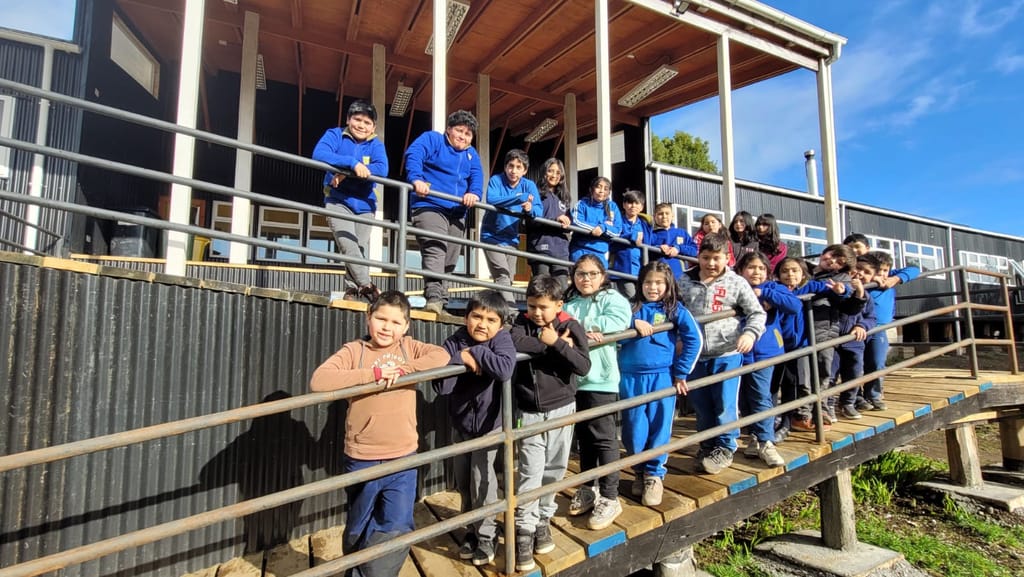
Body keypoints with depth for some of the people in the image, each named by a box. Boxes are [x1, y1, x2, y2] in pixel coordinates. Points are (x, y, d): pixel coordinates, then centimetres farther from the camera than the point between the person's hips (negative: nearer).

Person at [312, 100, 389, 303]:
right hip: (338, 202, -2)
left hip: (364, 204, 2)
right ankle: (367, 286, -13)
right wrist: (352, 163, -29)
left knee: (359, 248, -1)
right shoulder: (335, 135, 1)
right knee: (349, 246, -17)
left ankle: (351, 290, 9)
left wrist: (346, 174, -23)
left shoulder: (376, 145, 5)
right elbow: (319, 154, -18)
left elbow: (382, 169, -15)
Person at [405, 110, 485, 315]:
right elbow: (413, 155, -12)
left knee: (450, 261, 7)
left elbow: (477, 177, 4)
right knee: (435, 250, -25)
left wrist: (474, 193, -19)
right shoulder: (432, 139, 6)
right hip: (429, 207, -6)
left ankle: (441, 304, 14)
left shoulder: (471, 154, 22)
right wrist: (416, 179, -32)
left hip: (457, 214, 6)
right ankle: (433, 297, -33)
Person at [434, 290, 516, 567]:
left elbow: (505, 370, -38)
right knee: (463, 482, 15)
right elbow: (440, 386, -21)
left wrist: (475, 352, -30)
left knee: (481, 479, -1)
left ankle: (486, 536, 22)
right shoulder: (454, 343, -12)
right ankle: (472, 531, 37)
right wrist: (461, 359, -32)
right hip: (460, 423, 4)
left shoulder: (502, 339, -17)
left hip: (489, 423, -3)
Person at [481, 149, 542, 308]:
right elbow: (491, 200, -31)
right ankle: (510, 310, -19)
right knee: (502, 275, -17)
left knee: (509, 278, 11)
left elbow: (539, 210, -15)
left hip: (511, 239, 5)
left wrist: (530, 208, -38)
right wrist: (520, 197, -34)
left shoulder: (529, 185, -4)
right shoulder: (496, 180, -12)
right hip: (492, 236, -4)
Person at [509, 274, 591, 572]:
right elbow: (513, 343, -25)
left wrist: (556, 343, -22)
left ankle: (543, 520, 33)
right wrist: (555, 345, -21)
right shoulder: (523, 322, -3)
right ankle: (524, 531, 12)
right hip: (529, 412, -1)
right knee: (530, 474, -2)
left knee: (554, 471, 13)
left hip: (561, 409, 1)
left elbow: (583, 366, -14)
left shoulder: (571, 327, -6)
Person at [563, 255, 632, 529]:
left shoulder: (612, 298, 1)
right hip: (574, 379, 6)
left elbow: (619, 319, -19)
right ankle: (587, 489, 30)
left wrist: (578, 326, -16)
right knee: (584, 437, 16)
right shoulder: (570, 303, 18)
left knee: (603, 438, -1)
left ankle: (609, 497, 11)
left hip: (600, 380, -5)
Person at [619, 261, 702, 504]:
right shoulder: (632, 308, 9)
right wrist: (634, 324, -15)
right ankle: (639, 471, 30)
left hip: (662, 377, -1)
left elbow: (694, 339, -3)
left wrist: (681, 373, -4)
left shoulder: (675, 309, 4)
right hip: (630, 377, 2)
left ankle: (654, 475, 23)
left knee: (659, 429, 5)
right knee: (634, 430, 8)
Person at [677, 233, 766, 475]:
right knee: (700, 403, 12)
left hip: (727, 353, -3)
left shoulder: (736, 283, -1)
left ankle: (725, 448, 19)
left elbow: (757, 313, 2)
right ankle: (707, 445, 31)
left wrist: (750, 333, -17)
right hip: (695, 354, 3)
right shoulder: (684, 281, 4)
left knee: (724, 403, 0)